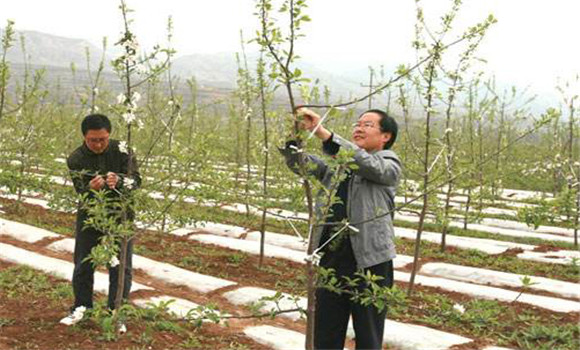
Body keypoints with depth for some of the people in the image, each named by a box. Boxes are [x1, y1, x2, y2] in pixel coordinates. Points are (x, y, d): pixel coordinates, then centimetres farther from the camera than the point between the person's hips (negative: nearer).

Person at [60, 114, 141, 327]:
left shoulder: (121, 150, -15)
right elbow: (81, 192, -19)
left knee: (121, 267, 2)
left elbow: (136, 180, -19)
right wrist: (91, 188, -43)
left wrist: (119, 181, -42)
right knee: (83, 264, 11)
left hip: (120, 215, -1)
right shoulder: (76, 159, -14)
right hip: (89, 216, 1)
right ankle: (81, 307, 30)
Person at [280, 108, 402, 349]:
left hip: (369, 261, -5)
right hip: (331, 258, 5)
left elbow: (365, 162, -21)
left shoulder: (389, 165, -1)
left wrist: (322, 132, -28)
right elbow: (300, 164, 4)